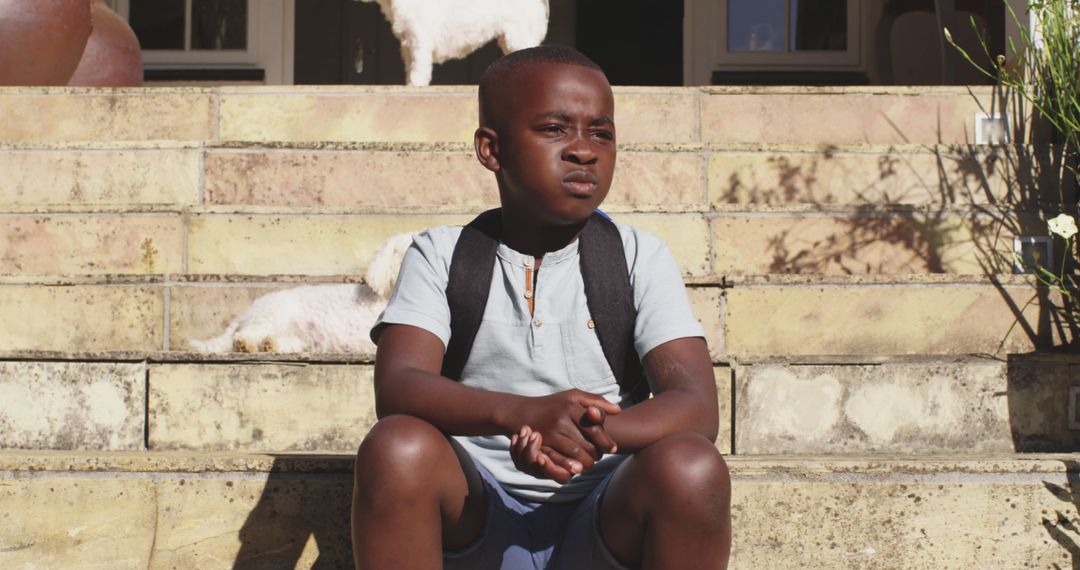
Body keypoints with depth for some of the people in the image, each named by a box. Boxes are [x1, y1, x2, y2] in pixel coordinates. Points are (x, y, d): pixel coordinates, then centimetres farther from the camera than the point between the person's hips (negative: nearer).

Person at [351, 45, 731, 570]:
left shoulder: (639, 256, 3)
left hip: (604, 525, 1)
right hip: (475, 517, 0)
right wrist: (521, 414, -35)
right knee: (396, 447, -30)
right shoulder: (441, 254, 2)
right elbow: (396, 388, -15)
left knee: (691, 467, -30)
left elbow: (697, 407, -10)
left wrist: (593, 433, -32)